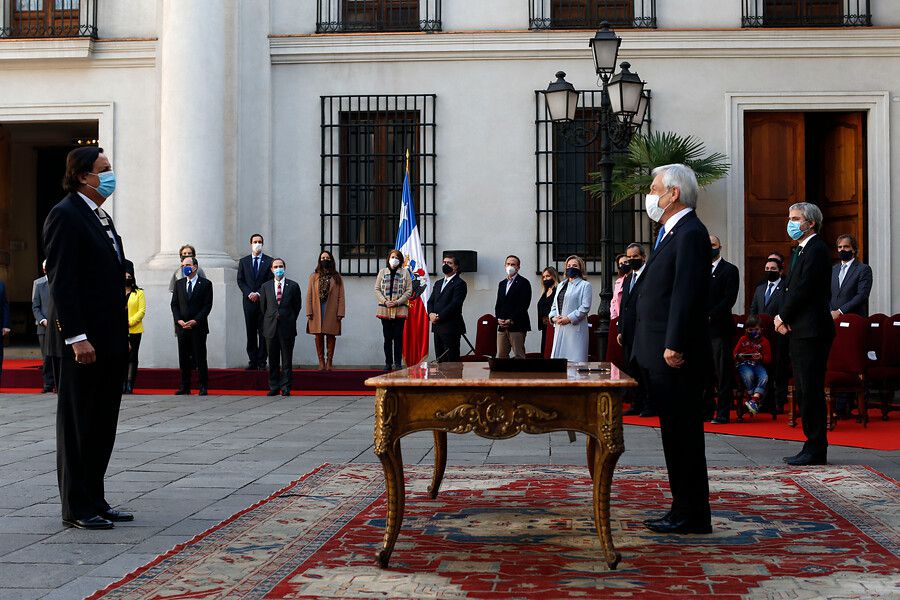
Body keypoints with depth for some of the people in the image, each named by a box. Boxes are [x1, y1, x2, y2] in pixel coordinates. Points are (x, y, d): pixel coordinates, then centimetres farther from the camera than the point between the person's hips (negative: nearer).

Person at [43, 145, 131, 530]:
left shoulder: (102, 217, 17)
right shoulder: (65, 215, -11)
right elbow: (61, 282, -17)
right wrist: (77, 337, -22)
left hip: (110, 343, 9)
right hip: (83, 341, -9)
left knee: (102, 426, 13)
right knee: (78, 426, 0)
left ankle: (94, 501, 21)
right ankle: (77, 508, 8)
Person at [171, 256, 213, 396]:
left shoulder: (205, 284, 1)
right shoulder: (179, 283, 14)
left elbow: (207, 305, -5)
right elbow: (174, 304, 11)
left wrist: (195, 321, -13)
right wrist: (179, 320, -4)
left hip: (198, 326, -4)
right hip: (182, 327, 4)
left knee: (200, 357, -3)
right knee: (184, 358, 5)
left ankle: (203, 387, 2)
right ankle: (184, 387, 11)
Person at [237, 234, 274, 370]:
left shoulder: (269, 261, 3)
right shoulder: (243, 261, 12)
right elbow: (240, 281, 8)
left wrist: (259, 294, -10)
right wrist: (249, 294, -7)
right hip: (249, 301, 2)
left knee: (263, 332, -2)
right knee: (251, 333, 3)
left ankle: (262, 362, 1)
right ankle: (253, 361, 7)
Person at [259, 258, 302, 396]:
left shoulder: (293, 286, 3)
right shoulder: (265, 286, 9)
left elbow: (297, 306, 9)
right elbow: (263, 307, 15)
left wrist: (290, 321, 9)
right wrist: (268, 321, 14)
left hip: (287, 328, -2)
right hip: (271, 328, 2)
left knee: (287, 360, 2)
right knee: (272, 360, 5)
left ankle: (286, 388, 7)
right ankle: (274, 387, 12)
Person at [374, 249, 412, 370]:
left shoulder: (405, 272, 5)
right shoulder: (382, 272, 10)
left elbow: (409, 291, 0)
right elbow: (377, 289, 6)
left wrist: (397, 302, -12)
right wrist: (385, 301, -9)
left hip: (400, 309, -2)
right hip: (385, 309, 2)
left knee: (398, 337, -1)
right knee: (387, 337, 4)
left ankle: (398, 363, 3)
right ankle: (388, 362, 9)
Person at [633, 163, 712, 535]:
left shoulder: (690, 233, -13)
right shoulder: (670, 233, 18)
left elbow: (687, 294, -20)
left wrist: (674, 346, -23)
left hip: (675, 359, -10)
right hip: (658, 356, 10)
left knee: (683, 435, -4)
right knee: (675, 435, 13)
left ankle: (691, 516, 3)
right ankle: (684, 510, 20)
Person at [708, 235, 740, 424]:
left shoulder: (730, 270, 1)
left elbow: (729, 299, -8)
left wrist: (710, 316, -15)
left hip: (720, 328, -5)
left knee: (722, 372, -4)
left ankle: (723, 413, -1)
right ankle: (707, 409, 15)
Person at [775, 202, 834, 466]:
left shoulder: (816, 250, -12)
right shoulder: (799, 250, 20)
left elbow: (803, 289, -18)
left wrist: (783, 317, -7)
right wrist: (783, 317, 3)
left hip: (812, 332, -10)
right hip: (800, 331, 10)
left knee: (811, 391, -7)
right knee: (804, 391, 12)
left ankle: (816, 450, -2)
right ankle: (813, 446, 17)